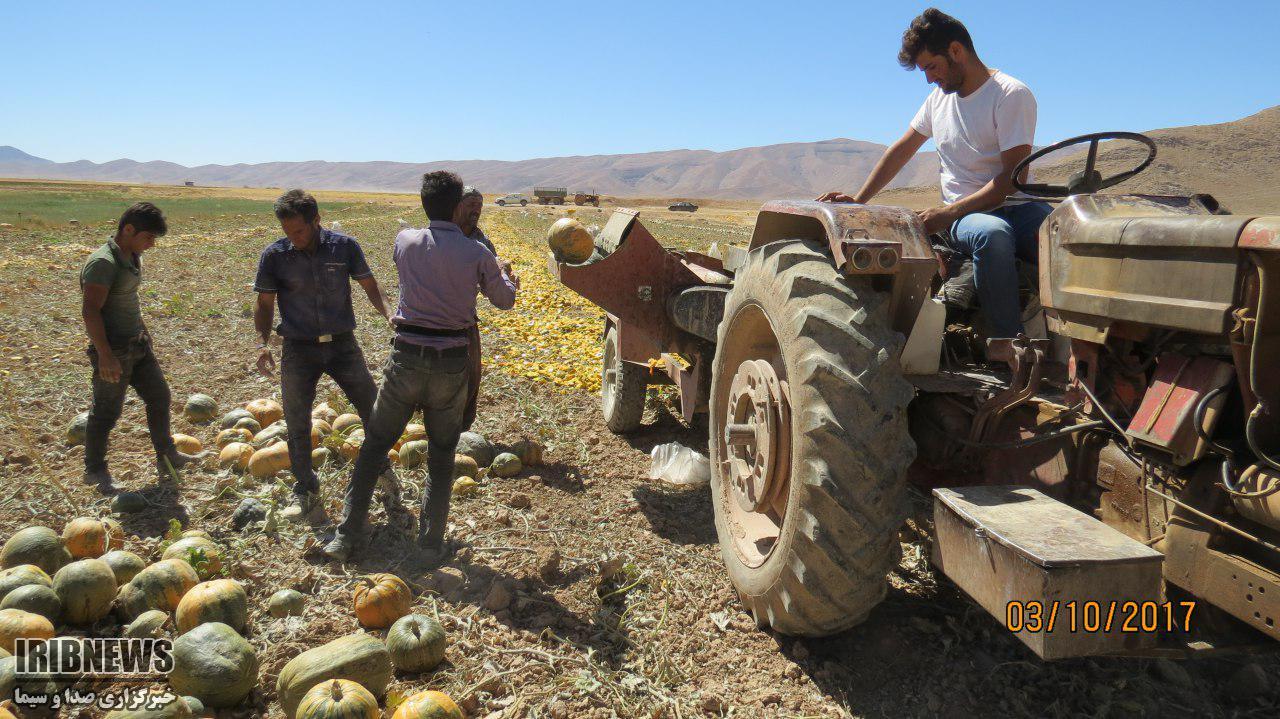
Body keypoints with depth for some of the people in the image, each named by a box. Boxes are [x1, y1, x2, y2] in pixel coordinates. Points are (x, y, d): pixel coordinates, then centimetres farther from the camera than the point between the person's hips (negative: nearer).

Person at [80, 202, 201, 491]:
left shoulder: (133, 258, 8)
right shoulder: (103, 262, -21)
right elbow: (90, 310, -25)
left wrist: (143, 331, 24)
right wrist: (105, 356, -27)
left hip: (137, 344, 9)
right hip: (113, 351, -9)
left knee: (159, 397, 13)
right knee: (106, 412, 5)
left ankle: (167, 457, 25)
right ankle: (94, 470, 22)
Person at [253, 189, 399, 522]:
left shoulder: (344, 246, -6)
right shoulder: (274, 255, -6)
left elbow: (369, 286, 2)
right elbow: (265, 304, 2)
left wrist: (389, 314, -17)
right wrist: (262, 343, -13)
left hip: (342, 345, 0)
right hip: (298, 349, 0)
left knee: (374, 412, 3)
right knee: (297, 425, 5)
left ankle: (381, 470, 28)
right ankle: (306, 491, 23)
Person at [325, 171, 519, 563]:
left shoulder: (406, 241, -2)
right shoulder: (477, 254, -5)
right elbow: (505, 300, 9)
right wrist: (506, 278, 32)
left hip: (407, 358, 1)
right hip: (452, 362, -1)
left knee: (375, 444, 16)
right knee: (441, 456, 14)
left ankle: (347, 535, 17)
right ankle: (431, 544, 16)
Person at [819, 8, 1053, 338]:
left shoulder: (1012, 95, -5)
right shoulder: (939, 98, 16)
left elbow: (1011, 178, -13)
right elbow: (901, 150, 23)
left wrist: (947, 213, -19)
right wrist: (859, 199, 15)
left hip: (1017, 206, -2)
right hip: (966, 217, 2)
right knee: (993, 233, -37)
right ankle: (1012, 347, -38)